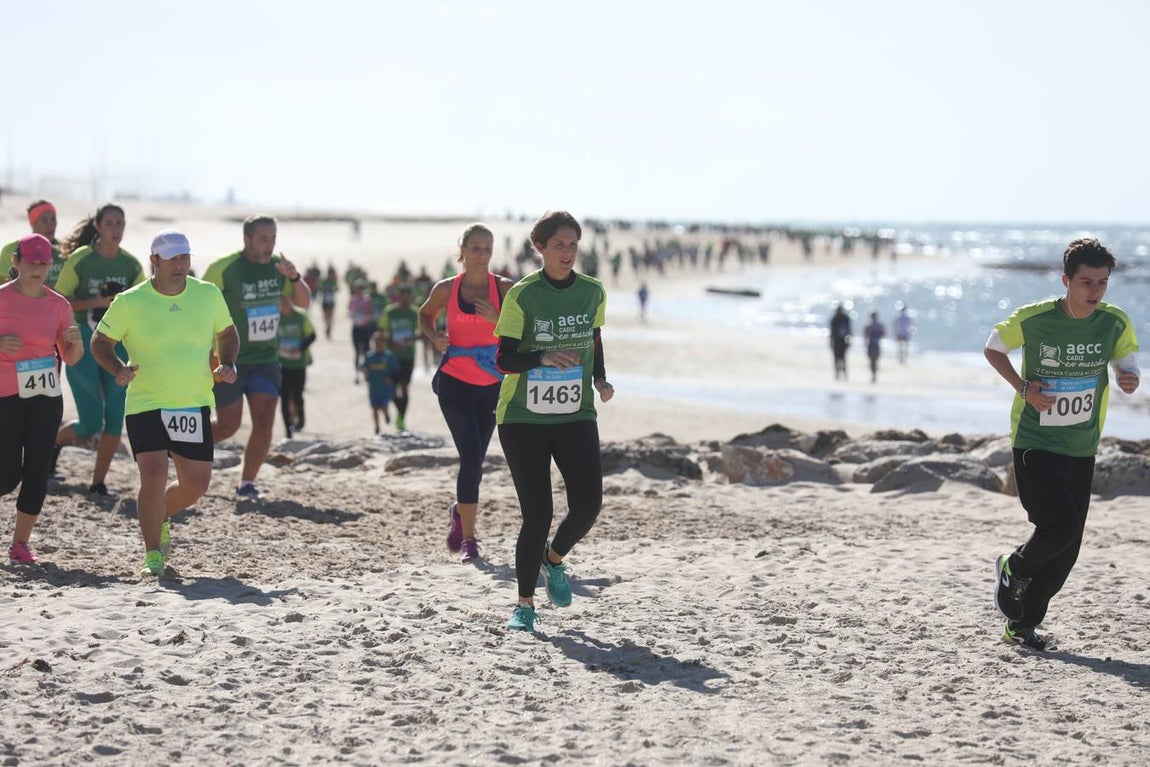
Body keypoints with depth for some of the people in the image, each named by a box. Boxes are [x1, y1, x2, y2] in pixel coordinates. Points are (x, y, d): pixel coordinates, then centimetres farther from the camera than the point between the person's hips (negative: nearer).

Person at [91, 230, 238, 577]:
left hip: (195, 405, 3)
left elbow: (227, 333, 18)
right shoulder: (130, 302, -6)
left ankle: (160, 516, 38)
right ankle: (153, 553, 0)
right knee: (154, 476, -16)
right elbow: (100, 342, 3)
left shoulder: (209, 294, 3)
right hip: (146, 405, -3)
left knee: (196, 483, 5)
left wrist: (228, 364, -1)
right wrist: (118, 369, -16)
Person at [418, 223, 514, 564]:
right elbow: (426, 315, 19)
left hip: (492, 383, 2)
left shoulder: (504, 289, -2)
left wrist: (496, 319, -22)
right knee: (472, 456, -14)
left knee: (475, 458, 9)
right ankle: (468, 537, -7)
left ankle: (461, 511, 39)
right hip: (455, 380, -2)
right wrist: (434, 336, -1)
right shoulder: (446, 289, 1)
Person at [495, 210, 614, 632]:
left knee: (588, 504, -10)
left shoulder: (592, 292, 4)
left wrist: (600, 379, 2)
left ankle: (554, 560, 23)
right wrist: (543, 358, -26)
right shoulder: (522, 295, -8)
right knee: (537, 513, -7)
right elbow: (504, 359, -8)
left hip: (576, 417, 3)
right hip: (523, 418, -3)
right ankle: (525, 604, 10)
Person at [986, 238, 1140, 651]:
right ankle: (1014, 567, 12)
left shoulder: (1115, 322, -7)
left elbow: (1127, 368, 5)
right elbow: (994, 348, 2)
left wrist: (1129, 380, -20)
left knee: (1068, 547, 5)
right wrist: (1022, 387, -13)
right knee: (1060, 526, -20)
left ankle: (1022, 624, 21)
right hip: (1034, 441, -4)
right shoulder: (1033, 319, -15)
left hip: (1082, 447, 4)